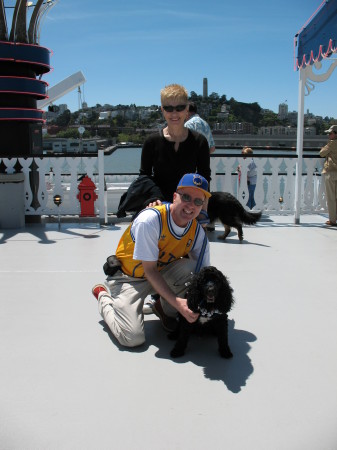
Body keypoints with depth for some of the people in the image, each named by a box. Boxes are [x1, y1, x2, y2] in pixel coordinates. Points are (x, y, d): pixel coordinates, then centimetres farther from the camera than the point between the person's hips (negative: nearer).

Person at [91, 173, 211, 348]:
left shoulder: (198, 232, -12)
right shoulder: (149, 219, -29)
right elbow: (149, 270, -25)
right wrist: (177, 302, -32)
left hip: (163, 273, 5)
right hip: (128, 277, -4)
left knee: (192, 268, -26)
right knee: (133, 338, -18)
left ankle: (165, 309, 2)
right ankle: (104, 297, 11)